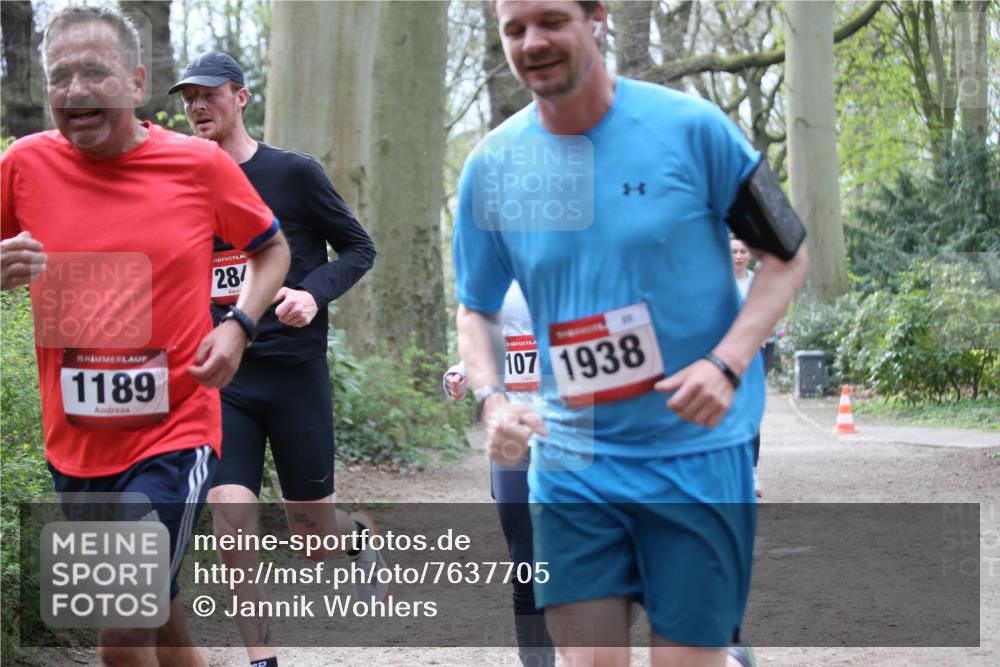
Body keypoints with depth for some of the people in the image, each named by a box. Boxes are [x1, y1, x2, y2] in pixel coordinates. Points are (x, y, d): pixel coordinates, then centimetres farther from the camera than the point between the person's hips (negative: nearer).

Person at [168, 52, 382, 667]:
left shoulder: (294, 172, -4)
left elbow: (359, 248, 1)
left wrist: (314, 292, -16)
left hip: (295, 370, -2)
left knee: (311, 530, 6)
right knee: (232, 522, -10)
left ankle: (356, 535, 42)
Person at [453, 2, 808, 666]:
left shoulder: (690, 127, -9)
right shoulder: (491, 167, 1)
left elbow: (788, 253, -1)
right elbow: (476, 309, 13)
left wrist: (728, 364, -15)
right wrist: (492, 400, -6)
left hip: (697, 445, -3)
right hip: (569, 457, 3)